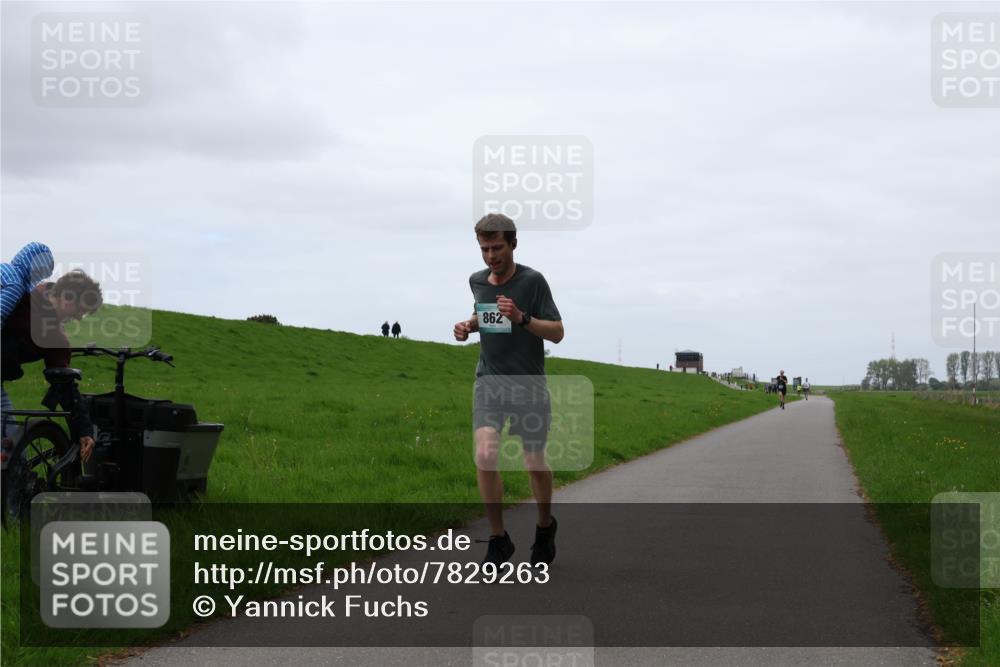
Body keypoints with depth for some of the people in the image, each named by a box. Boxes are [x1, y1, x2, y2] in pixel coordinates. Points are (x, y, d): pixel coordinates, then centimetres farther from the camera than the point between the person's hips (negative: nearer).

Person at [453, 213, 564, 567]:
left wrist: (521, 318, -25)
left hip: (529, 385, -3)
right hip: (489, 381, 3)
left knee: (535, 463, 4)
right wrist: (469, 324, 6)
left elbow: (557, 332, -10)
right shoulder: (477, 281, 5)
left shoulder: (533, 281, -10)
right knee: (485, 455, -18)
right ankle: (498, 539, -3)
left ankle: (545, 527, 34)